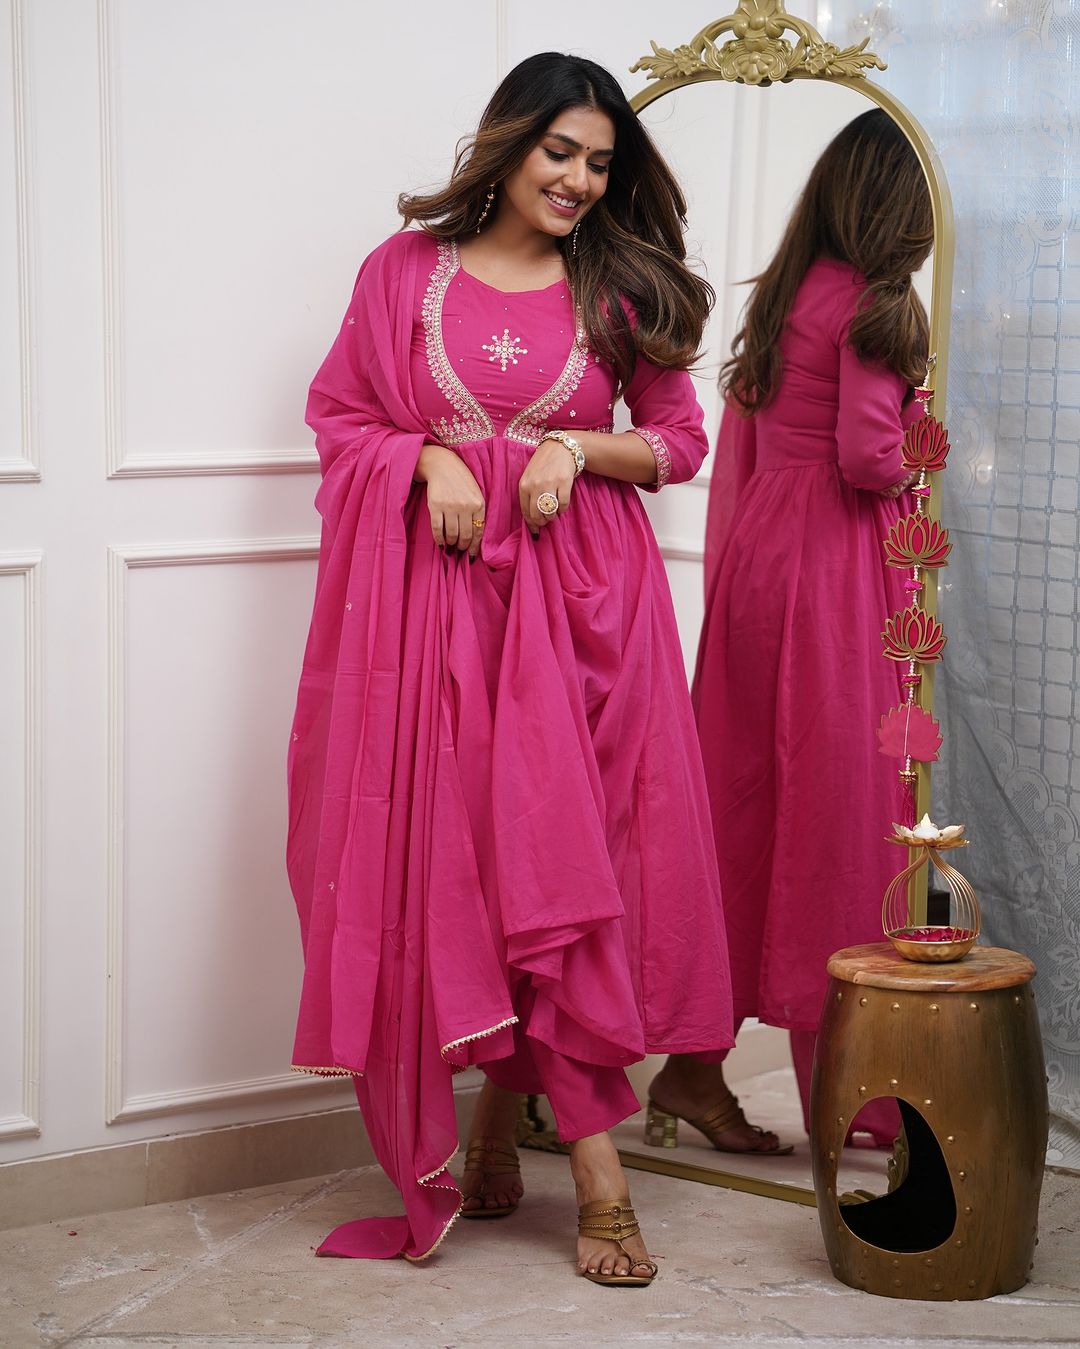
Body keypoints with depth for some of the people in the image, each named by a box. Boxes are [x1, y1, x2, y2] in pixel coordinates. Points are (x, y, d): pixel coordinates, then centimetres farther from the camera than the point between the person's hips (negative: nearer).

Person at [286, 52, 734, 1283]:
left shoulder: (622, 290, 8)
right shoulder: (408, 269, 7)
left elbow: (679, 440, 11)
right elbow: (340, 411, 10)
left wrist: (579, 447, -6)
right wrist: (429, 461, -7)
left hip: (574, 596, 0)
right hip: (432, 589, 0)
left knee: (566, 848, -7)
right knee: (440, 847, -2)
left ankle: (499, 1123, 2)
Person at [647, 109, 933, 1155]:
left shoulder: (777, 295, 13)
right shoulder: (873, 303, -11)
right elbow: (868, 456, -18)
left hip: (754, 556, 8)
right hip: (836, 568, -8)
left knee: (743, 802, 9)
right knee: (840, 801, -2)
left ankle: (694, 1065, 13)